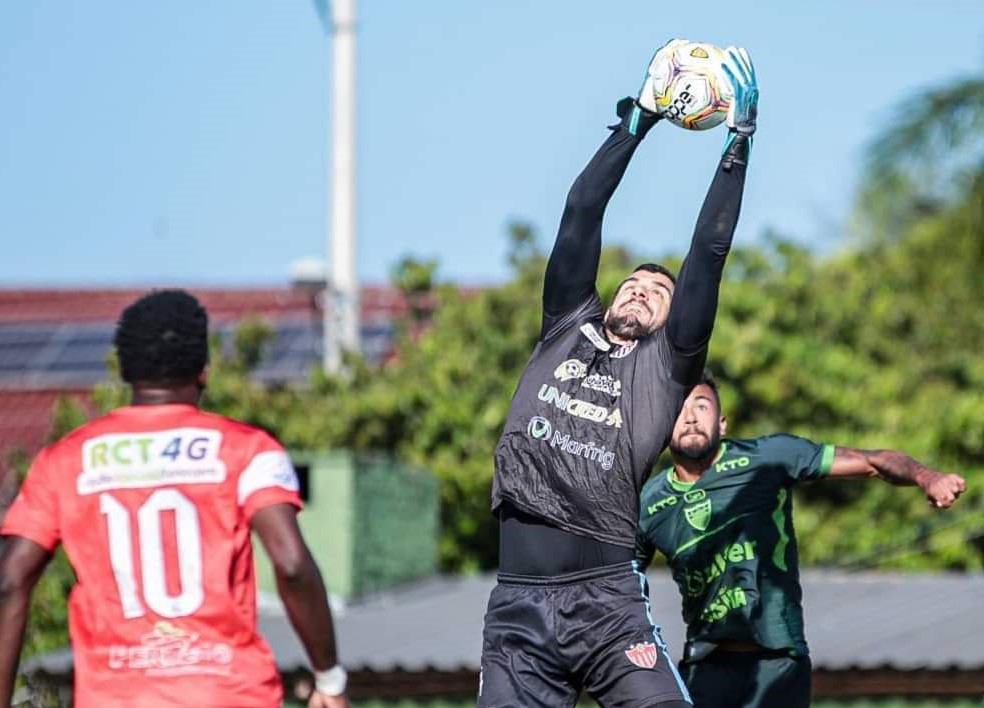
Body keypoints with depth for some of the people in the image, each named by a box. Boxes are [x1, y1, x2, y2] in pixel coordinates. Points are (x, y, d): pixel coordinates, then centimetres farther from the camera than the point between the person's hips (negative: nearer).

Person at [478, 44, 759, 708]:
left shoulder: (665, 364, 12)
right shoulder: (567, 331, 19)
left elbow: (709, 254, 7)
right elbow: (582, 213, 15)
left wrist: (739, 144, 9)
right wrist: (638, 121, 17)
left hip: (608, 602, -2)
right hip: (519, 603, 2)